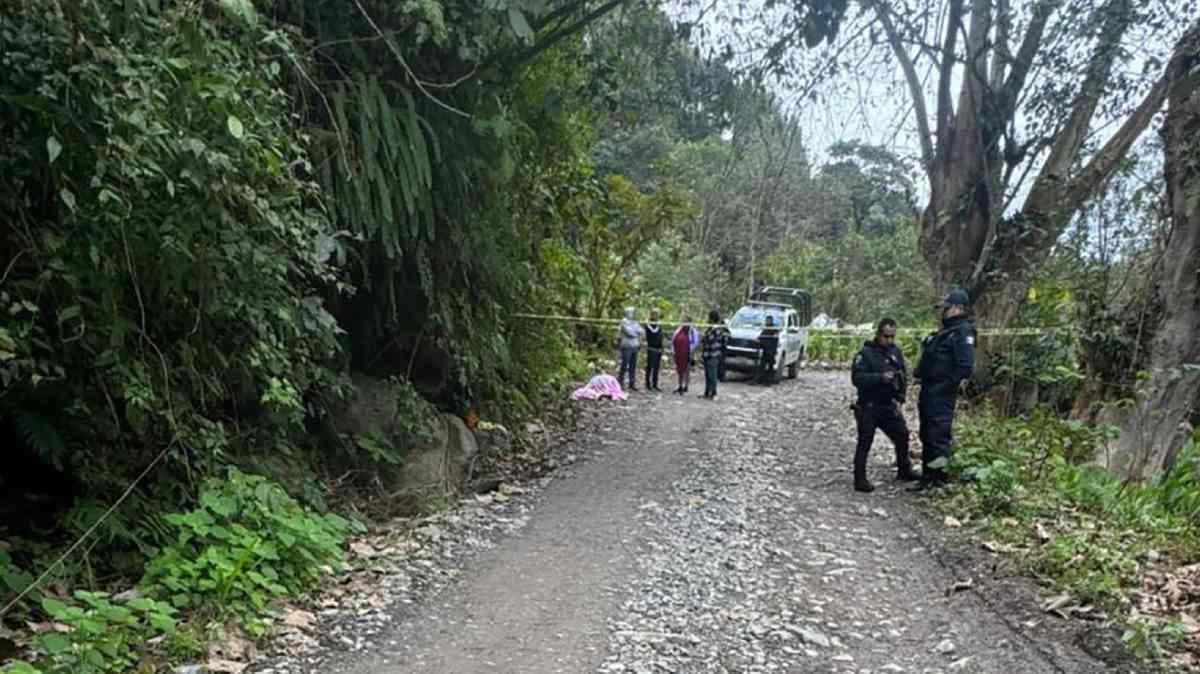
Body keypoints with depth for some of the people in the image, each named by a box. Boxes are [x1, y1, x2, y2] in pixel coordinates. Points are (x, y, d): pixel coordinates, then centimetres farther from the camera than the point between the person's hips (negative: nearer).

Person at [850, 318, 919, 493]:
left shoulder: (896, 351, 7)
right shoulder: (865, 353, -11)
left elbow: (904, 377, 12)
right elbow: (857, 378, -20)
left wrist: (900, 399, 1)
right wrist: (880, 378, -30)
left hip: (890, 406, 6)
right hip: (869, 408, -6)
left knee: (902, 435, 12)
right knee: (865, 443, -2)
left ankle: (904, 471, 31)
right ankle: (860, 480, 5)